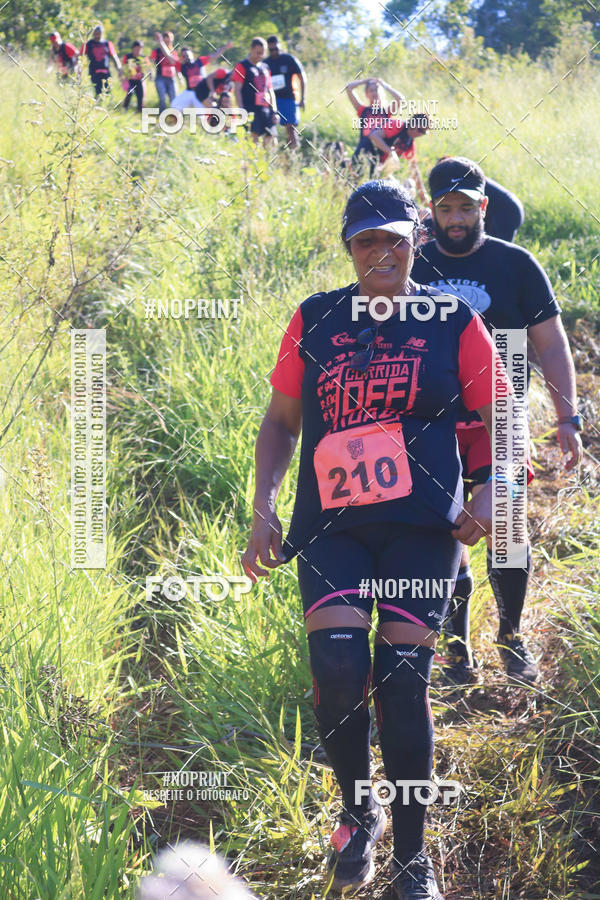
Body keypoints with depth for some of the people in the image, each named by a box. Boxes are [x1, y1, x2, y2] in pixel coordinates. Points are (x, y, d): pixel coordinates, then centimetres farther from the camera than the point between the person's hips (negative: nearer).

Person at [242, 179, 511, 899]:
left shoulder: (453, 322, 4)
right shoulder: (314, 320, 9)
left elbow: (503, 420, 11)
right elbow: (281, 420, 17)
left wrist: (491, 493, -6)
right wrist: (264, 509, 6)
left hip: (422, 524, -1)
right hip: (331, 523, 1)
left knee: (402, 679, -6)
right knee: (338, 668, -16)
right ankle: (358, 811, 13)